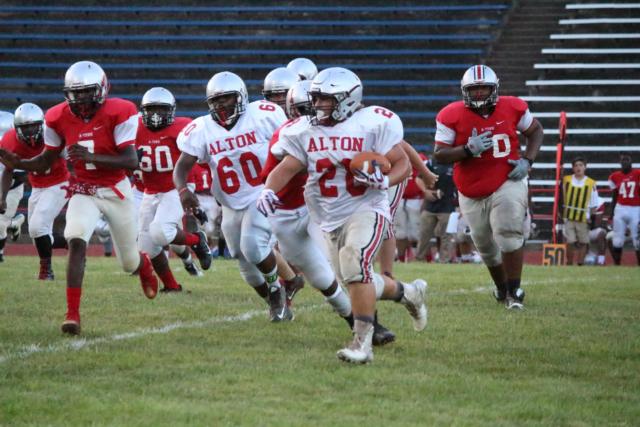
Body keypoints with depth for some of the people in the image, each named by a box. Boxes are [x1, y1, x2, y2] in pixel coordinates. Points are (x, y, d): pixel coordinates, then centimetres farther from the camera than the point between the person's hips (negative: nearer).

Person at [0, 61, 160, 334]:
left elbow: (131, 162, -25)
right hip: (83, 191, 1)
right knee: (76, 242, -27)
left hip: (116, 190, -1)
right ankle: (72, 314, -26)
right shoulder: (59, 118, -8)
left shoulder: (118, 113, -20)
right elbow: (46, 161, 4)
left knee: (129, 263, 15)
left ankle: (144, 265, 55)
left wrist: (91, 157, -39)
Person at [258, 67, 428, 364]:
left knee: (355, 267, -27)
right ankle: (409, 292, 42)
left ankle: (362, 342, -23)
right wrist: (269, 190, -20)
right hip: (332, 218, 6)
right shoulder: (305, 132, 2)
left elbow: (402, 164, -9)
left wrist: (384, 181, -29)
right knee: (360, 283, 13)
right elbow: (286, 168, -1)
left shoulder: (373, 124, -11)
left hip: (366, 209, -6)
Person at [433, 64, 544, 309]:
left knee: (508, 234, -20)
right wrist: (468, 150, -26)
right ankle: (502, 288, 39)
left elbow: (535, 131, 10)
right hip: (472, 194, 1)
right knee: (486, 247, 14)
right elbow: (439, 155, -11)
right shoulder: (452, 116, -11)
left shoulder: (512, 108, -6)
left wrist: (527, 160, -5)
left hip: (507, 184, -1)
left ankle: (514, 292, -7)